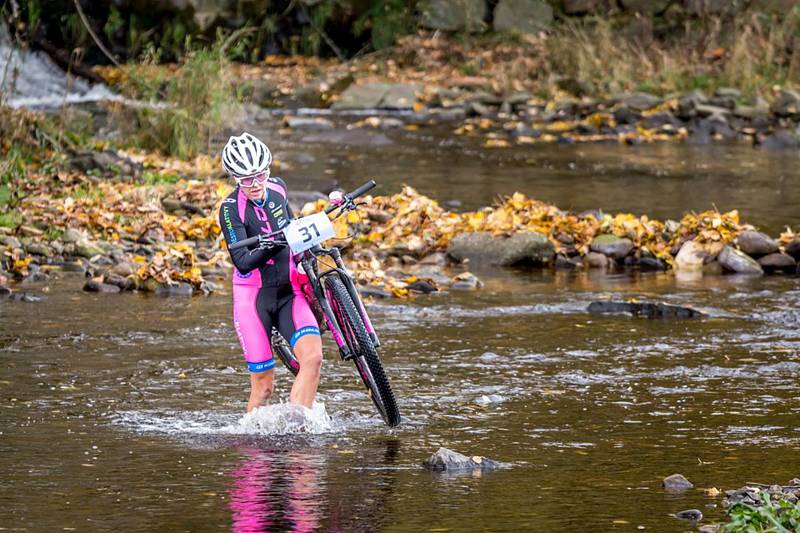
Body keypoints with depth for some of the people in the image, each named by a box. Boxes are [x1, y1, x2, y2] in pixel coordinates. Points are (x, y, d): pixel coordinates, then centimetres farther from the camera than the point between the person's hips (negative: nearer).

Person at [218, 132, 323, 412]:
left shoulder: (277, 188, 0)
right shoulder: (231, 208, -16)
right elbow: (242, 262, -27)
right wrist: (268, 248, -43)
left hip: (288, 292, 4)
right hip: (253, 297, -4)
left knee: (313, 357, -22)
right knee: (263, 387, -3)